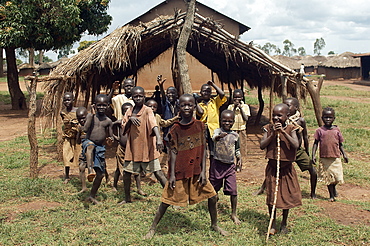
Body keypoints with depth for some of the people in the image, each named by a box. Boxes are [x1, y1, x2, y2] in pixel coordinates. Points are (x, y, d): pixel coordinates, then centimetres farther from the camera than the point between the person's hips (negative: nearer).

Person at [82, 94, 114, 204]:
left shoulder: (108, 121, 8)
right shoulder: (90, 116, 0)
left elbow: (111, 136, 15)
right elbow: (85, 129, -17)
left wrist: (110, 140, -10)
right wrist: (92, 114, -16)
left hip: (100, 148, 4)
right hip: (88, 143, -4)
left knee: (100, 174, 4)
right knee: (90, 145, -42)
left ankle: (92, 196, 23)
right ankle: (90, 170, -57)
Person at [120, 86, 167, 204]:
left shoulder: (147, 110, -9)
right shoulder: (129, 111, 8)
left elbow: (153, 124, -27)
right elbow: (124, 129, 6)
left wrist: (158, 138, -45)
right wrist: (130, 119, -12)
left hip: (147, 147, -5)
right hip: (132, 148, 6)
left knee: (158, 172, -9)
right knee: (126, 172, 11)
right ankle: (127, 198, 30)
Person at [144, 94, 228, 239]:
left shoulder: (199, 125, -1)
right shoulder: (175, 129, -7)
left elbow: (203, 150, 0)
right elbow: (173, 152, -6)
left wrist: (203, 171, -5)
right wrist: (172, 174, -10)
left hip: (196, 171, 3)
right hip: (179, 172, -3)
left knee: (212, 196, 5)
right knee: (167, 200, 2)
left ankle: (214, 225, 28)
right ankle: (153, 228, 18)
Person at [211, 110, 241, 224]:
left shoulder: (235, 135, 5)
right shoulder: (218, 131, -6)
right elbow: (214, 138, -31)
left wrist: (239, 159, 2)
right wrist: (219, 136, -53)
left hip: (230, 165, 2)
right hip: (217, 164, -2)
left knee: (233, 191, -5)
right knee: (214, 188, 12)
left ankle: (234, 214, 9)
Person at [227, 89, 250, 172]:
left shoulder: (245, 106, 1)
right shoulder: (230, 106, 3)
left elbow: (246, 119, -8)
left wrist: (241, 108, -12)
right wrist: (234, 107, -11)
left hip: (241, 130, 0)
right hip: (232, 129, 0)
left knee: (241, 146, 4)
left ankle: (239, 165, 16)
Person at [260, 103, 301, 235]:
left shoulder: (290, 129, -5)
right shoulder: (269, 128, -1)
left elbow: (296, 145, -20)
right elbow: (262, 145, -10)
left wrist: (283, 132, -23)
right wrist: (273, 134, -19)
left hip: (286, 168, 0)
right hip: (272, 167, 1)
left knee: (287, 196, 10)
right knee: (271, 195, 3)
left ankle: (284, 223, 30)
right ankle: (273, 224, 20)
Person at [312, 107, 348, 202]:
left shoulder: (337, 130, 4)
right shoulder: (319, 130, 0)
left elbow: (340, 144, 11)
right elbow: (316, 143, 2)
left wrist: (344, 154, 3)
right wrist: (313, 155, -6)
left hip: (336, 158, 1)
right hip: (324, 158, -1)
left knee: (337, 176, -1)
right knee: (328, 177, 6)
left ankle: (333, 187, 32)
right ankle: (331, 195, 21)